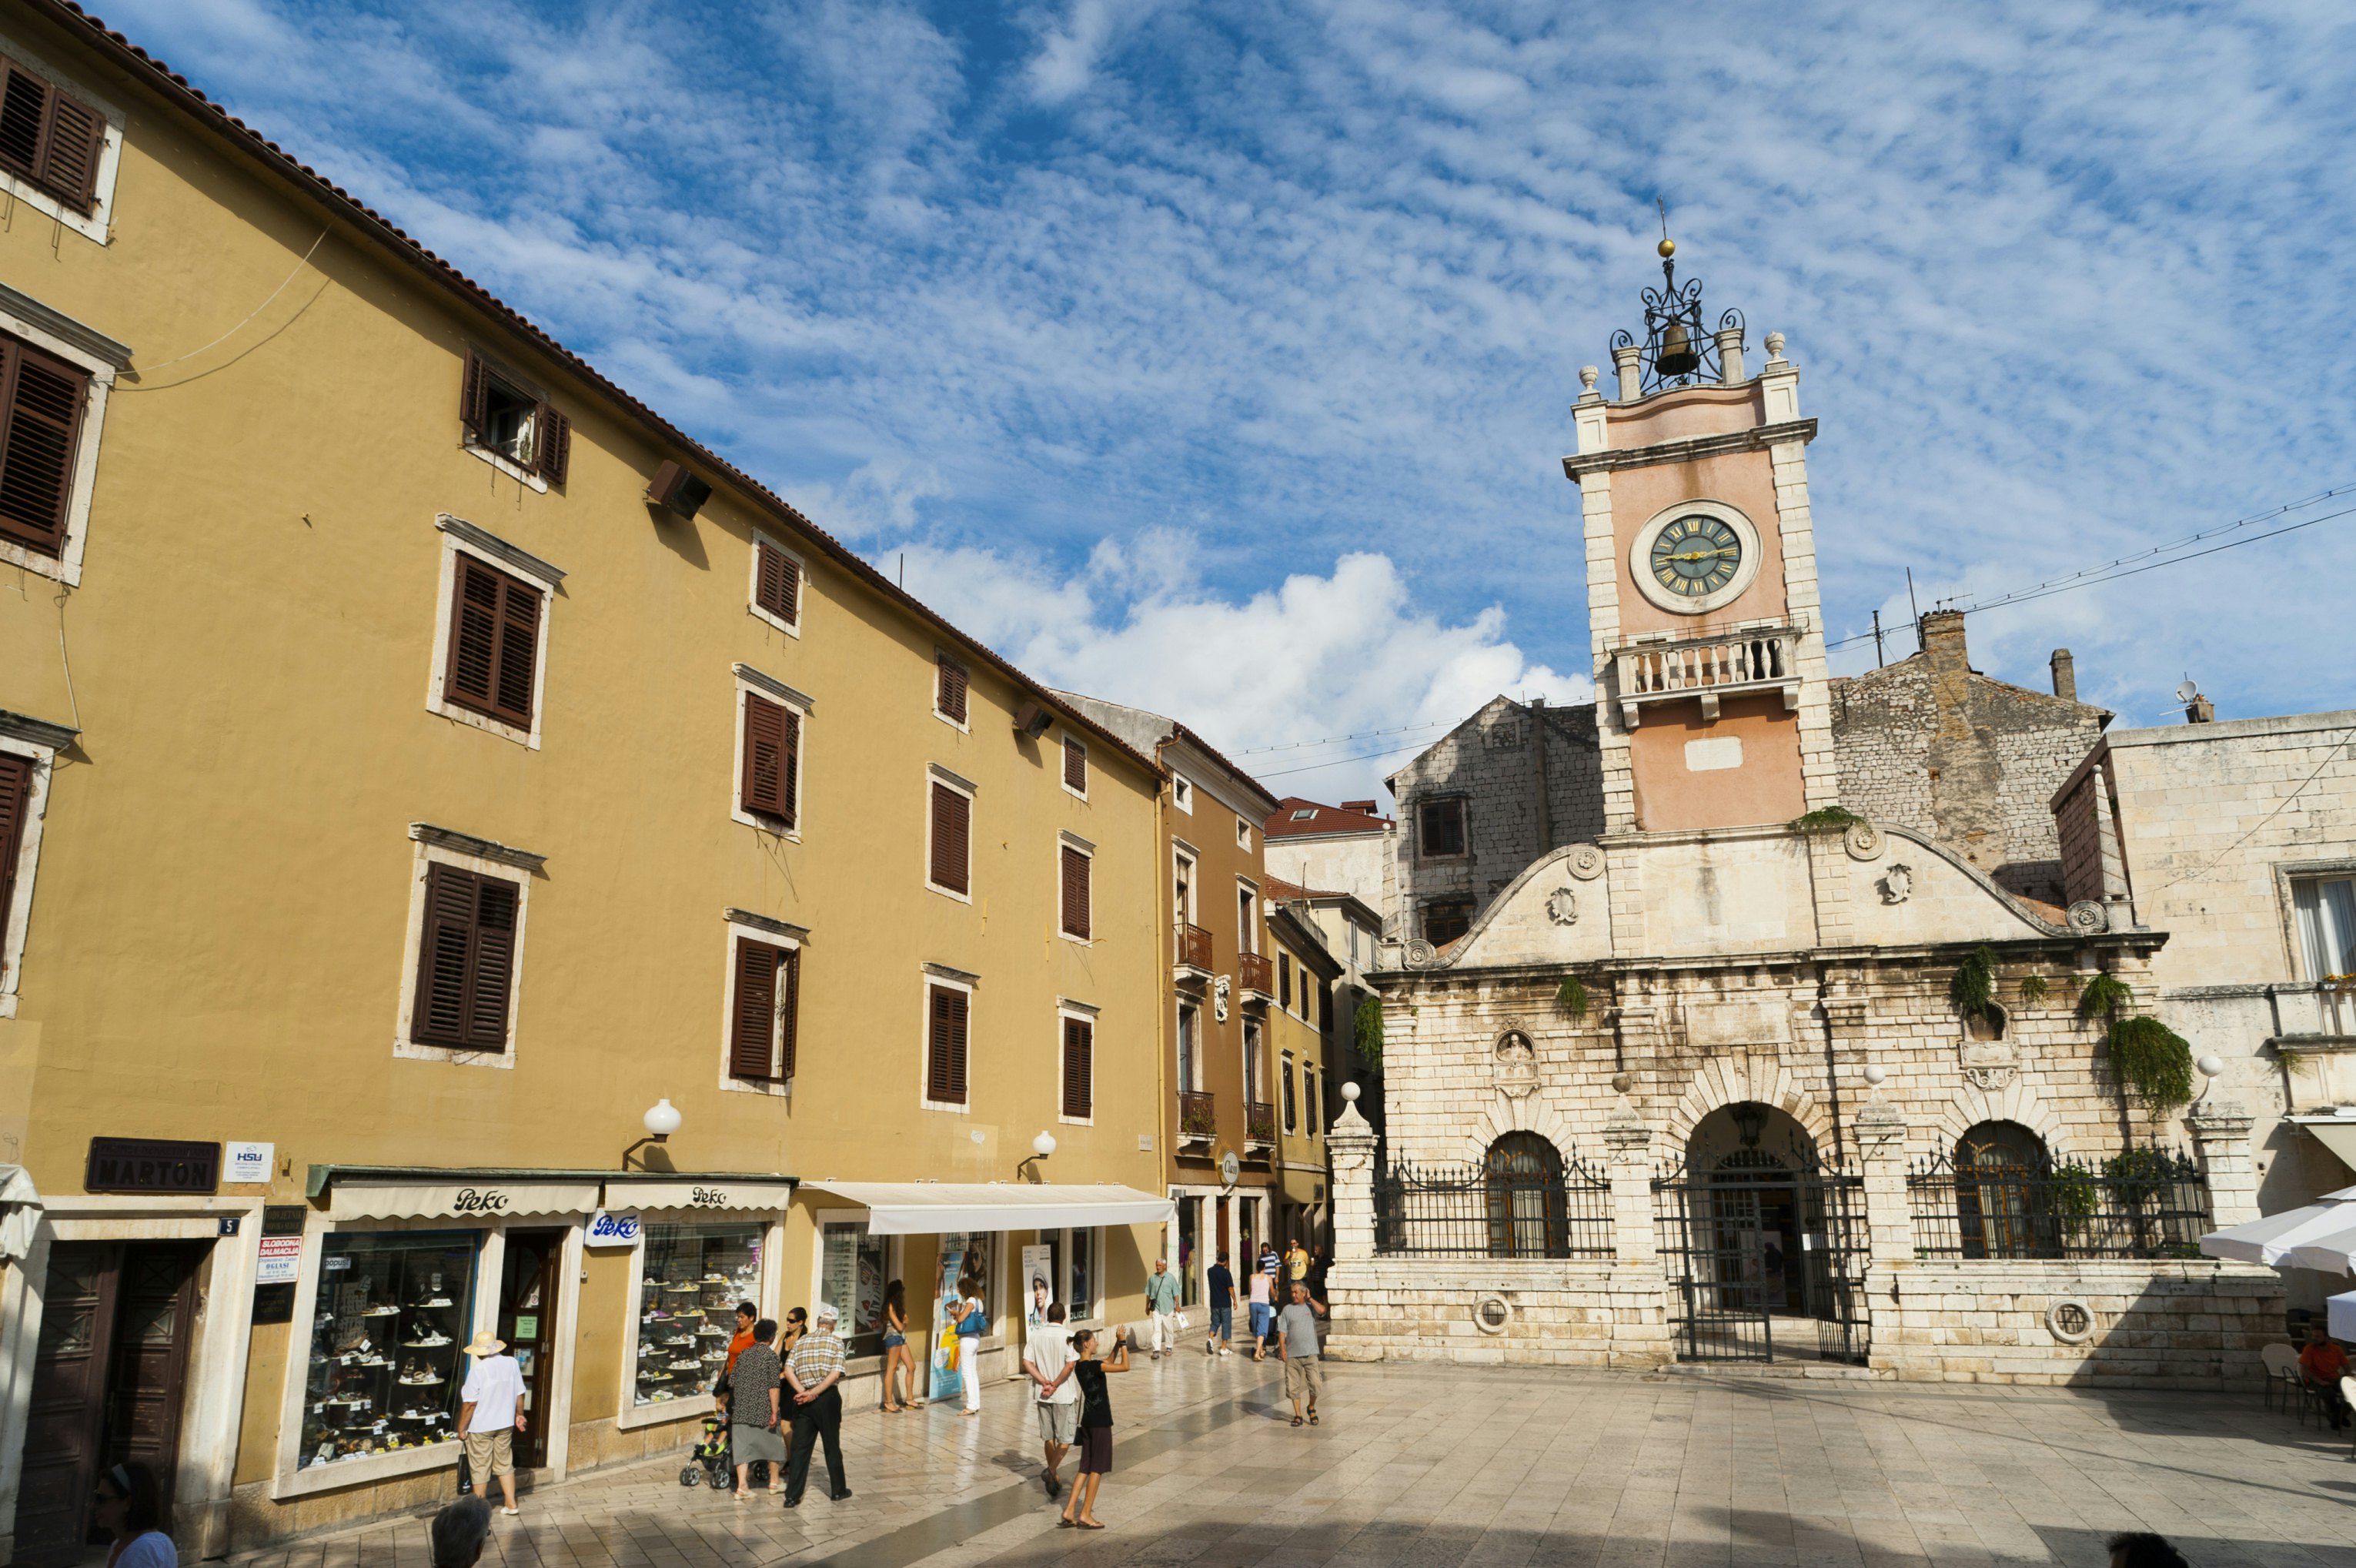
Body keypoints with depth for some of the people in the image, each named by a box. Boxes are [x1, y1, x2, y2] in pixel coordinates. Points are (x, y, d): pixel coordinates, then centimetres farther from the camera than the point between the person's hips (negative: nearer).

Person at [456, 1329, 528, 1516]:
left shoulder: (478, 1370, -19)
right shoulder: (512, 1363, -4)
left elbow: (470, 1403, -17)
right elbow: (519, 1394, 4)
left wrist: (462, 1427, -5)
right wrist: (519, 1414, 17)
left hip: (481, 1426, -5)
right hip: (505, 1424, 5)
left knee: (480, 1469, 9)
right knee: (505, 1465, 16)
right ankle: (511, 1505, 18)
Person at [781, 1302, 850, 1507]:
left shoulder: (802, 1340, 8)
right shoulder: (836, 1342, -2)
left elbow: (788, 1370, -4)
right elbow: (835, 1374, -15)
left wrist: (802, 1391, -12)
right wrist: (814, 1393, -16)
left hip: (803, 1400, 2)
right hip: (828, 1398, -2)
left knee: (800, 1447, 6)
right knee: (832, 1445, 11)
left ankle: (792, 1496, 3)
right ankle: (838, 1490, 22)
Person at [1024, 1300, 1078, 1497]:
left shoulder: (1036, 1334, 1)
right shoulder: (1067, 1336, -12)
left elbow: (1027, 1362, -4)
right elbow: (1070, 1365, -20)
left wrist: (1044, 1381, -7)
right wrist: (1055, 1384, -11)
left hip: (1043, 1395, 4)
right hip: (1064, 1395, -4)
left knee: (1049, 1437, 16)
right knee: (1066, 1438, 4)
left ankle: (1054, 1479, 25)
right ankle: (1051, 1471, -16)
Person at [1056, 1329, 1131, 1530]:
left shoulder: (1080, 1366, 7)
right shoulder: (1093, 1366, -20)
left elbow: (1108, 1364, 20)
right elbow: (1125, 1367, -21)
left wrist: (1117, 1345, 10)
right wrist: (1123, 1344, -12)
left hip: (1088, 1421, 8)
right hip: (1100, 1422, -8)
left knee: (1085, 1467, 14)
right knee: (1097, 1468, 2)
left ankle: (1070, 1511, 12)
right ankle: (1085, 1515, 7)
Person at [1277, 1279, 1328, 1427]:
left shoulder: (1310, 1307, 7)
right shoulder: (1288, 1309, 7)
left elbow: (1321, 1310, -16)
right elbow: (1282, 1331, 3)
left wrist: (1310, 1298, -4)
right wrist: (1282, 1348, -7)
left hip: (1310, 1354, -1)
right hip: (1292, 1355, 1)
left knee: (1315, 1384, -6)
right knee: (1293, 1387, 2)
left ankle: (1311, 1408, 19)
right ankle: (1297, 1415, 15)